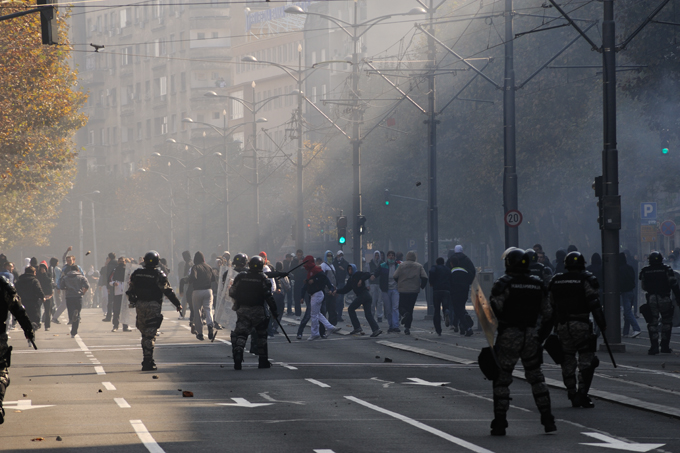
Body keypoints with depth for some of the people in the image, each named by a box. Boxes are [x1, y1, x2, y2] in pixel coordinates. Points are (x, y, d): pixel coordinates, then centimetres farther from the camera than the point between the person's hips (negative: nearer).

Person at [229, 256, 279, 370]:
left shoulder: (240, 277, 2)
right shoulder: (263, 279, -6)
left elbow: (232, 293, 6)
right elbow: (268, 296, -11)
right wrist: (274, 310, -4)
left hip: (243, 310, 1)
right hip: (258, 312, -1)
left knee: (241, 334, -4)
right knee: (261, 335, 15)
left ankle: (237, 352, -31)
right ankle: (263, 361, 17)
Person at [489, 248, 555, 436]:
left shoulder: (503, 283, -7)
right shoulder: (538, 284, 9)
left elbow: (495, 310, -16)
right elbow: (547, 313, 12)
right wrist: (541, 336, 20)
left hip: (508, 336, -4)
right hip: (531, 335, 4)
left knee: (502, 378, 2)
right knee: (536, 376, 16)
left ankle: (500, 423, -2)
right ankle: (548, 419, 11)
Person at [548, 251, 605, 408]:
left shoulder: (555, 281, 11)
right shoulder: (586, 279, -4)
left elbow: (551, 306, 14)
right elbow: (594, 303, -10)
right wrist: (602, 324, -5)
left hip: (562, 325, 4)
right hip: (581, 325, -4)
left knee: (567, 361, 10)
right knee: (586, 360, -1)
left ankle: (572, 395, 11)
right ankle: (582, 394, -11)